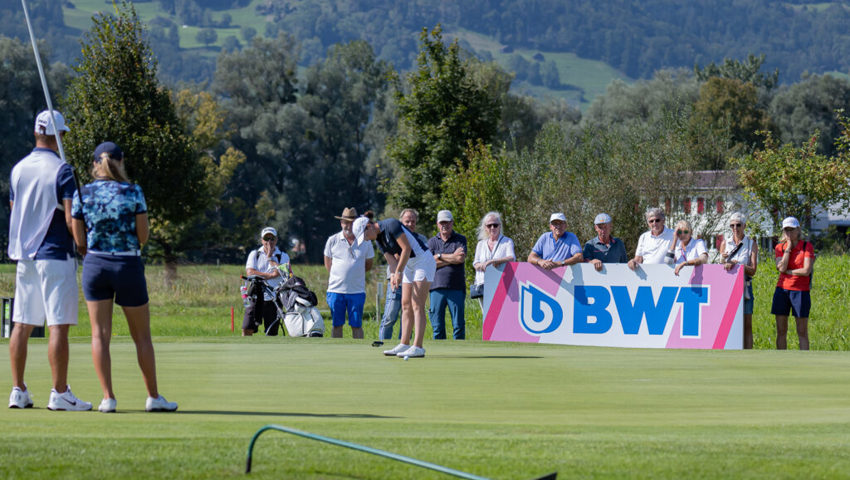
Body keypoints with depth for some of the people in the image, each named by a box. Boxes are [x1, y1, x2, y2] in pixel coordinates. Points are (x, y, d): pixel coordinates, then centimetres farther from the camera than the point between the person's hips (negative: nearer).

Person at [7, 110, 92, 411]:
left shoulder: (18, 169, 8)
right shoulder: (62, 170, -11)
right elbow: (71, 218, -15)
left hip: (24, 255, 7)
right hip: (56, 255, -6)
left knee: (22, 325, 9)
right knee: (59, 326, -5)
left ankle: (18, 391, 10)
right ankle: (59, 393, -6)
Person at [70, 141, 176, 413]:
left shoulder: (82, 195, -1)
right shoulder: (133, 192, -7)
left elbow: (80, 241, 1)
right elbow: (143, 236, -5)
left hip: (95, 265, 1)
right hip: (128, 266, -1)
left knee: (100, 334, 4)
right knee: (142, 335, 9)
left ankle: (108, 398, -3)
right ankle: (153, 397, 14)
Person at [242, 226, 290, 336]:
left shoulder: (283, 256, 8)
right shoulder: (254, 254, 9)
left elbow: (279, 271, -10)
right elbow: (250, 272, -7)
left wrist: (269, 257, -4)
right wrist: (270, 275, -13)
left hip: (273, 299, 0)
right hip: (256, 297, 0)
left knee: (271, 333, 2)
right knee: (247, 329, -8)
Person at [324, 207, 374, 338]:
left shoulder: (364, 241, 4)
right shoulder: (332, 240, 3)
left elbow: (368, 265, 16)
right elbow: (328, 264, 13)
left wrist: (354, 272, 10)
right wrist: (339, 276, 9)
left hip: (357, 290, 0)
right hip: (336, 289, 0)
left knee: (357, 325, 1)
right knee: (337, 325, 5)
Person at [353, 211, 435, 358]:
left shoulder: (391, 225, -19)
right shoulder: (379, 239, 8)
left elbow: (406, 248, -21)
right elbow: (392, 261, 6)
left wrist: (399, 272, -17)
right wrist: (395, 275, -13)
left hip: (423, 261, -9)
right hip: (409, 265, 9)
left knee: (417, 306, -13)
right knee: (406, 305, 8)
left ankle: (418, 347, -16)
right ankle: (404, 344, 11)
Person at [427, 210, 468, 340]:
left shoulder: (460, 240, 9)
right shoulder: (432, 241, 14)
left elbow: (461, 258, -9)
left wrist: (439, 256, -3)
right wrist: (452, 258, -5)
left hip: (456, 287, -2)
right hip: (437, 286, 2)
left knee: (459, 324, -3)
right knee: (437, 325, 1)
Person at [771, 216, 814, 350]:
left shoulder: (807, 246, -2)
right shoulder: (780, 248, 8)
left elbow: (806, 270, -12)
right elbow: (781, 267, -9)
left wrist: (787, 271, -6)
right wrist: (788, 247, -6)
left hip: (800, 292, -3)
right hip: (782, 290, 3)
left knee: (802, 332, -1)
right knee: (781, 331, 3)